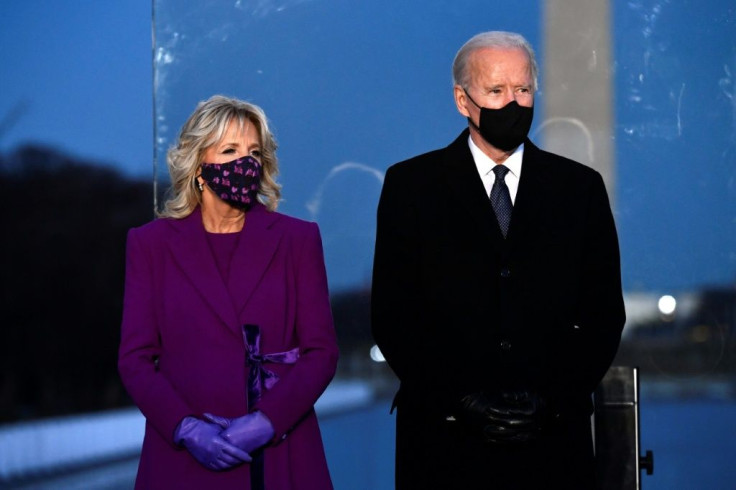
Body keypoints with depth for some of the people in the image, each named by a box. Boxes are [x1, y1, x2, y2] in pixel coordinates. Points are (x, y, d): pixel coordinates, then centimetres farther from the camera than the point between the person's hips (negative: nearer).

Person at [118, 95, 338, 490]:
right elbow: (135, 358, 0)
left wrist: (266, 421, -14)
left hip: (281, 455, 1)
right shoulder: (152, 244, 4)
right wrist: (185, 427, -15)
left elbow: (321, 350, 0)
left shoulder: (297, 239, 4)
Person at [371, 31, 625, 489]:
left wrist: (555, 396, -9)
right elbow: (393, 314, -2)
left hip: (552, 437, 1)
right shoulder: (410, 184, 3)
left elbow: (603, 313, 6)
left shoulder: (580, 187, 7)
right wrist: (460, 398, -12)